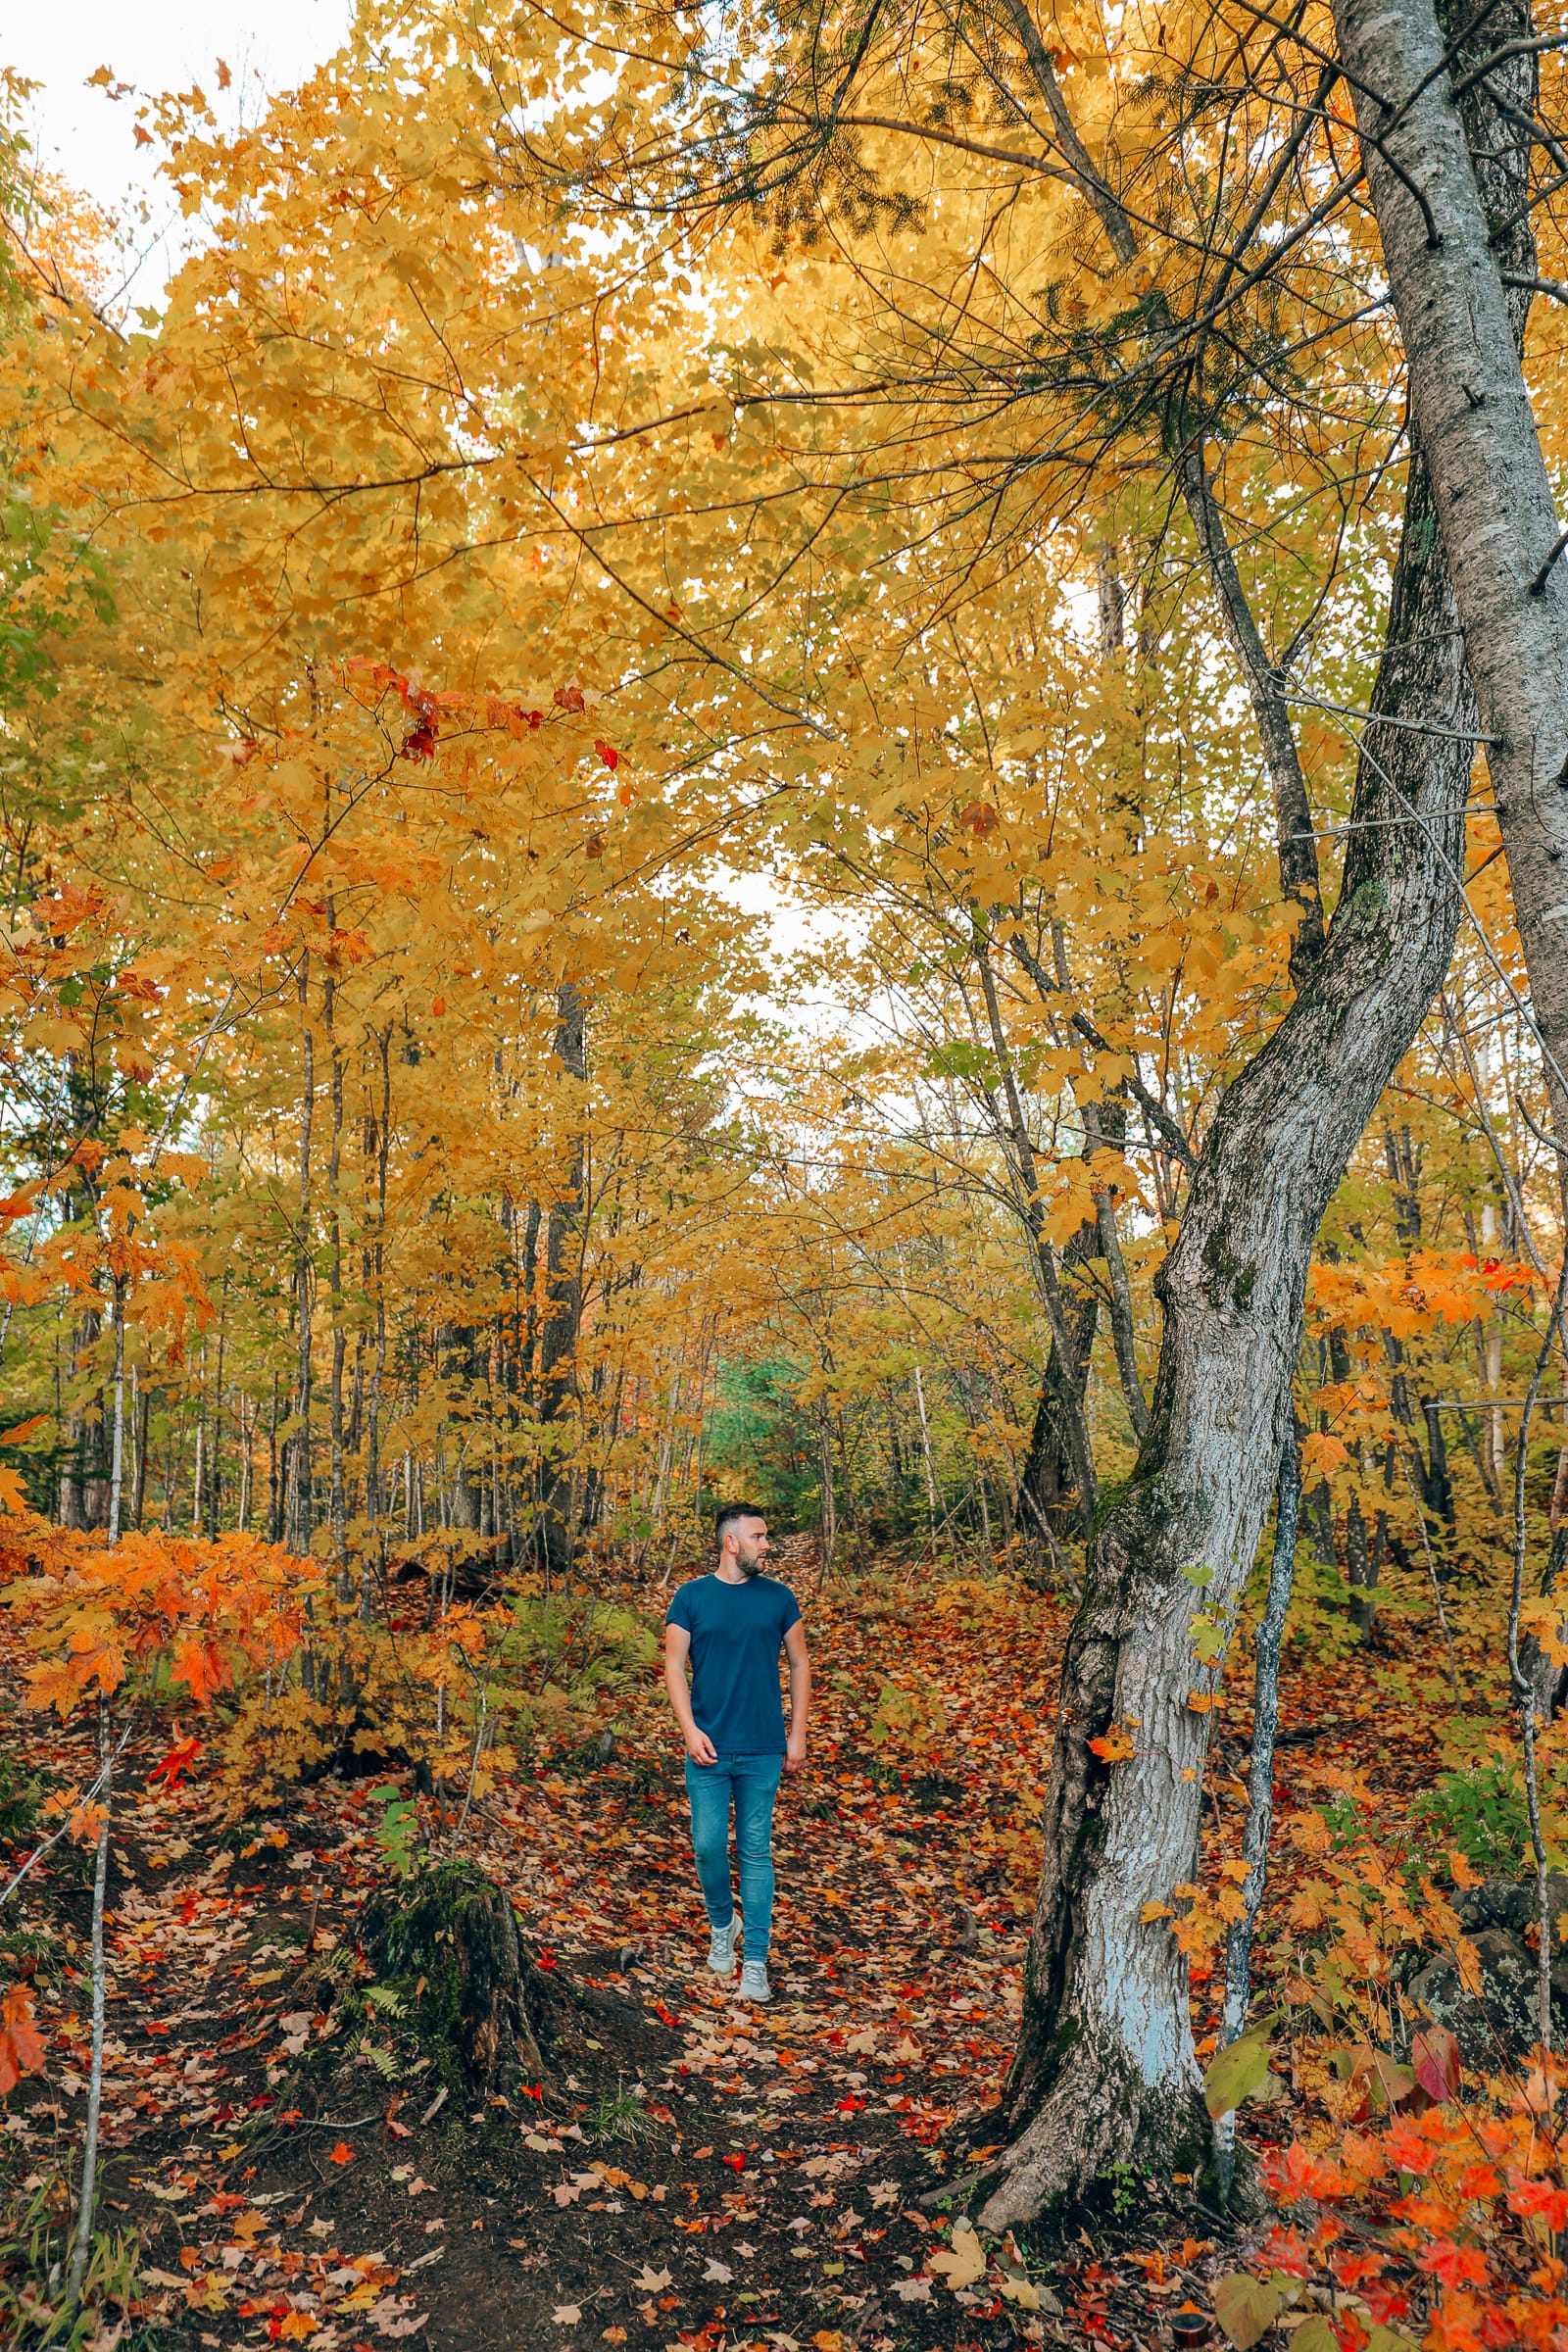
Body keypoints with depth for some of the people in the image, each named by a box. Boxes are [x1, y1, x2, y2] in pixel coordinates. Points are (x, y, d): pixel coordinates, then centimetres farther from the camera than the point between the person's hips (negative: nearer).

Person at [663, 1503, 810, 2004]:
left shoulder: (778, 1597, 3)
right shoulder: (692, 1596, 0)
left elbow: (800, 1665, 8)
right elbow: (674, 1666, 0)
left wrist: (797, 1736, 3)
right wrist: (690, 1730, -10)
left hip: (763, 1750, 0)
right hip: (708, 1748, 0)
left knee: (756, 1852, 4)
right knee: (708, 1846, 4)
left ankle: (757, 1960, 14)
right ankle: (722, 1925, 31)